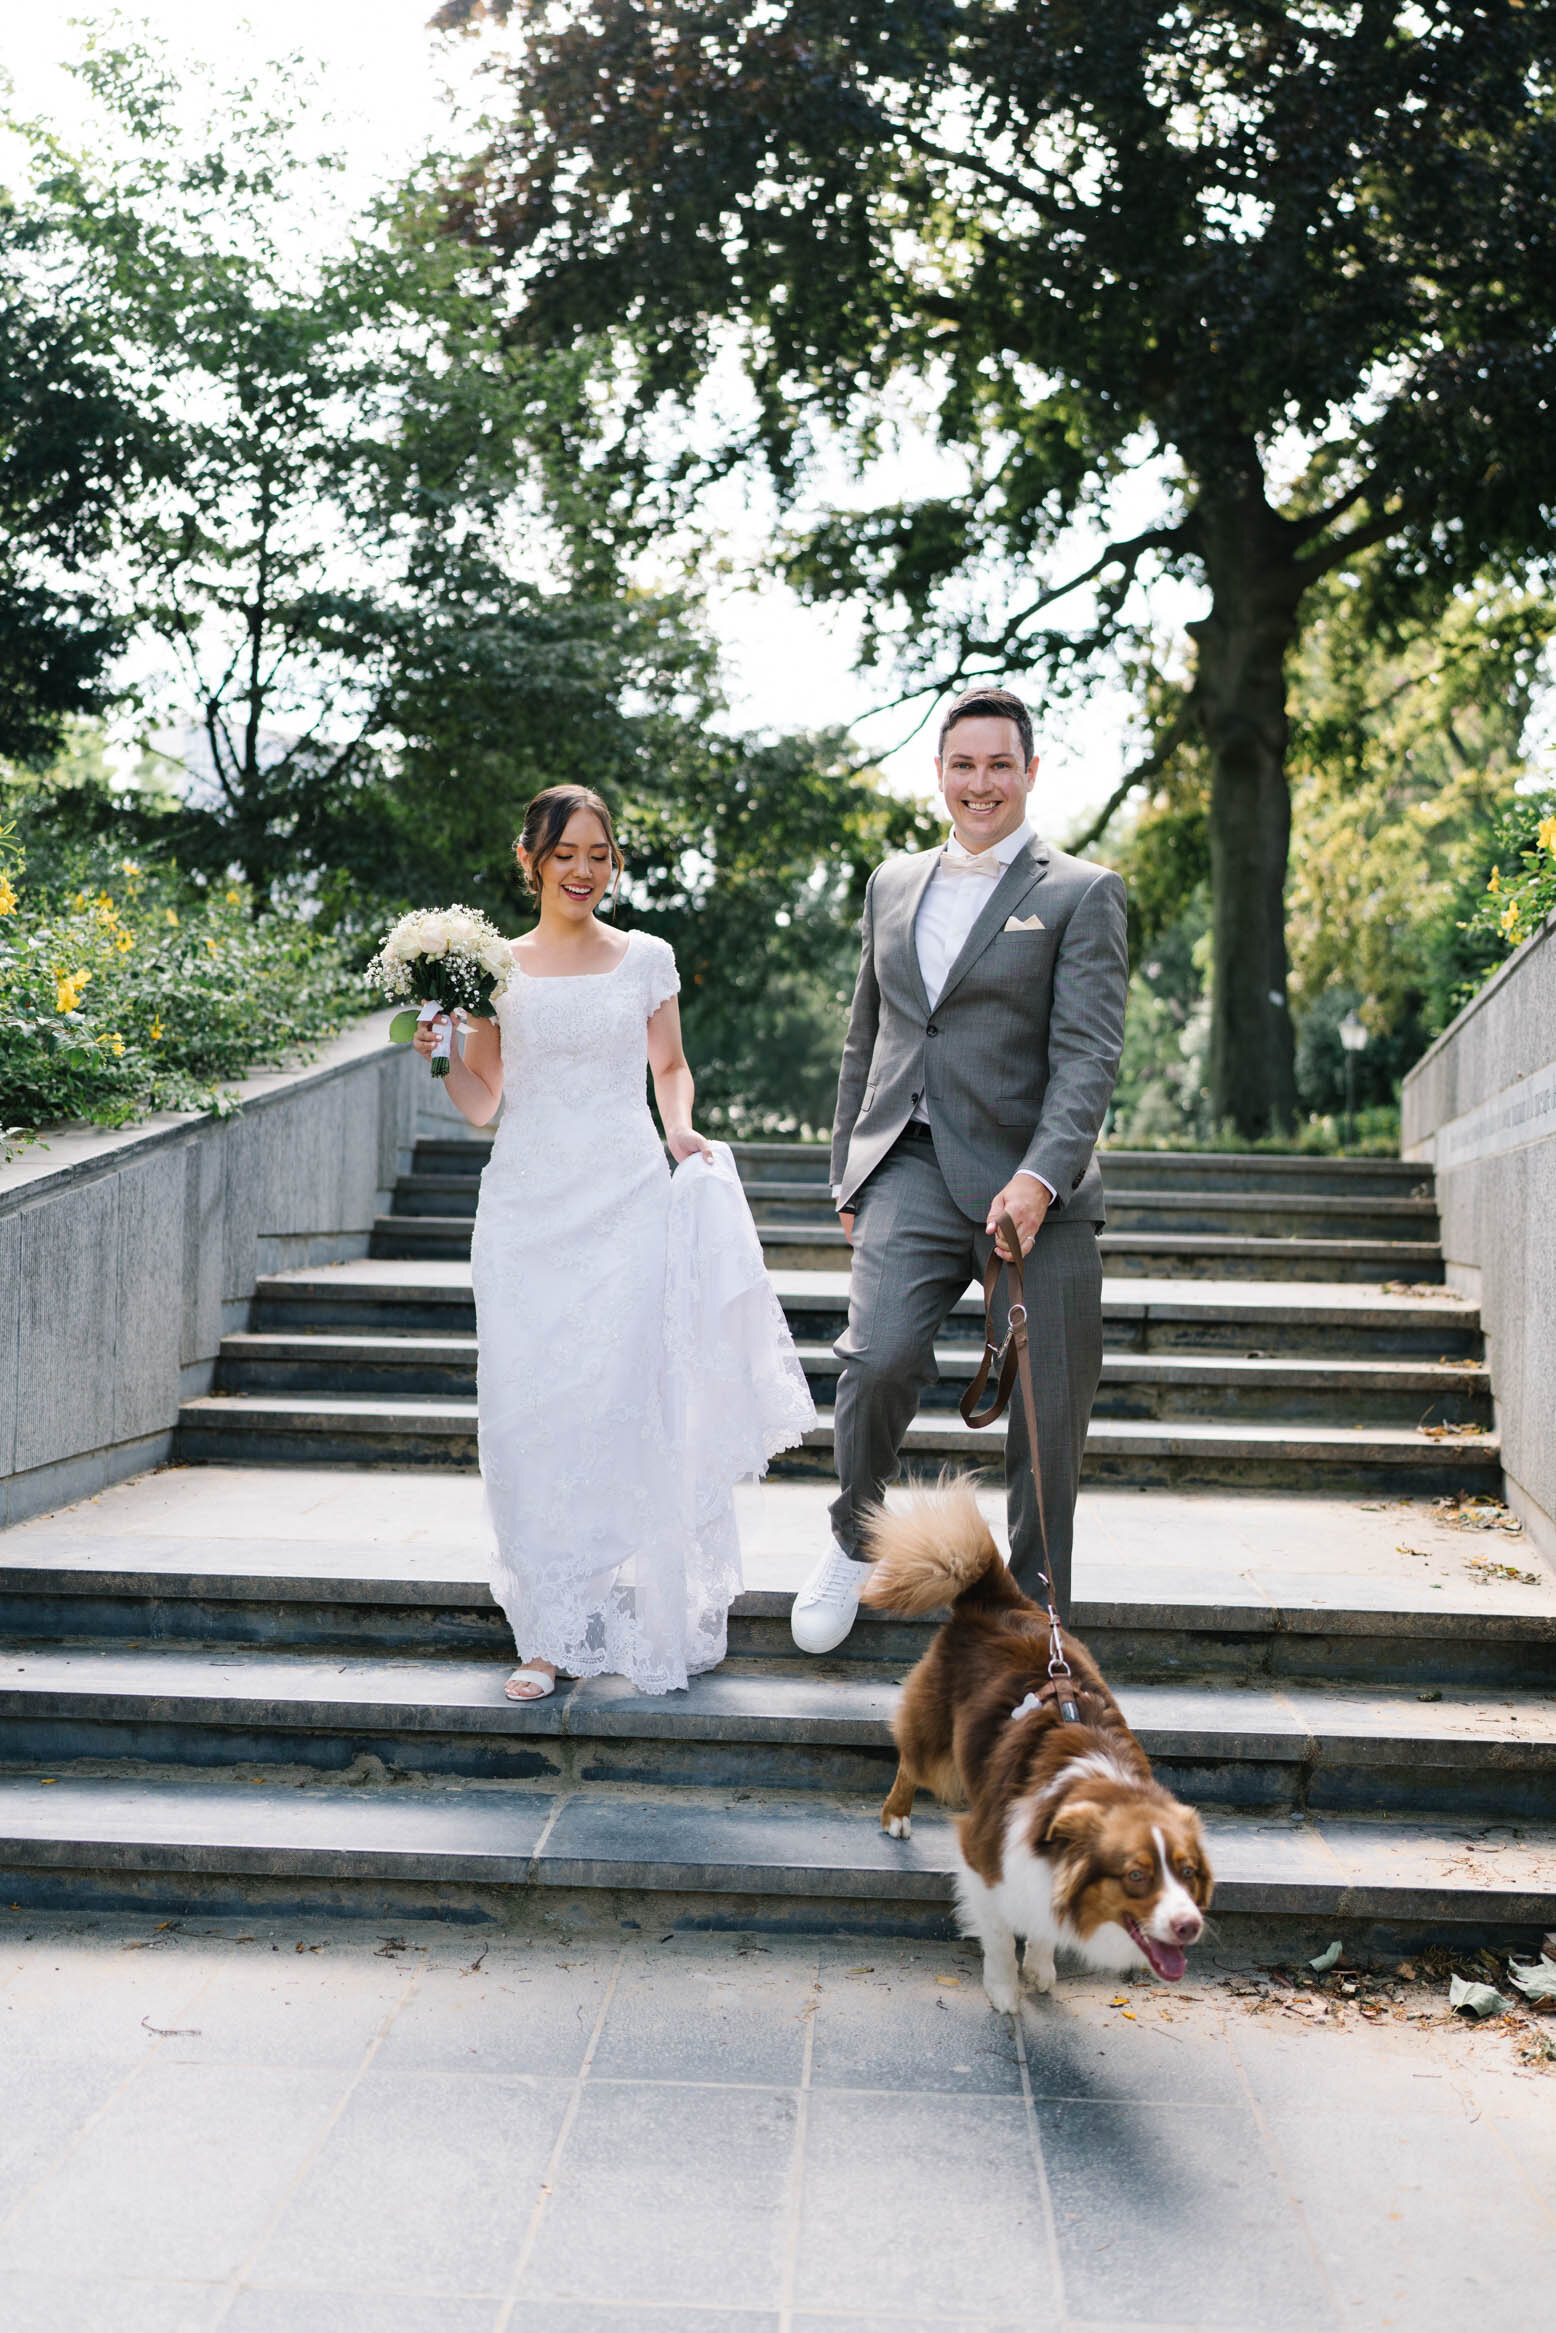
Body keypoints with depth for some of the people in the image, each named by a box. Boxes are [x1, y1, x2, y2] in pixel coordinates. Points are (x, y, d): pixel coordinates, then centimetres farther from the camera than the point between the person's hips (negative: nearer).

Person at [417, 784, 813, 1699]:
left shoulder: (647, 959, 7)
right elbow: (482, 1102, 13)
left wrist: (680, 1128, -2)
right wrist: (441, 1056, -6)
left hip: (627, 1202, -1)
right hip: (527, 1209, 1)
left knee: (632, 1404, -7)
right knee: (531, 1414, -1)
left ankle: (652, 1620, 8)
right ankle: (552, 1633, 7)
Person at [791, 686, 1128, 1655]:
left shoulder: (1082, 893, 3)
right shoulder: (892, 884, 18)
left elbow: (1089, 1053, -7)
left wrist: (1041, 1176, -21)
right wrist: (849, 1175, 18)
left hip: (1029, 1185, -2)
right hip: (912, 1169, 2)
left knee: (1049, 1409, 1)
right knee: (880, 1356, -19)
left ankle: (1035, 1610, 19)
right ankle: (854, 1541, 6)